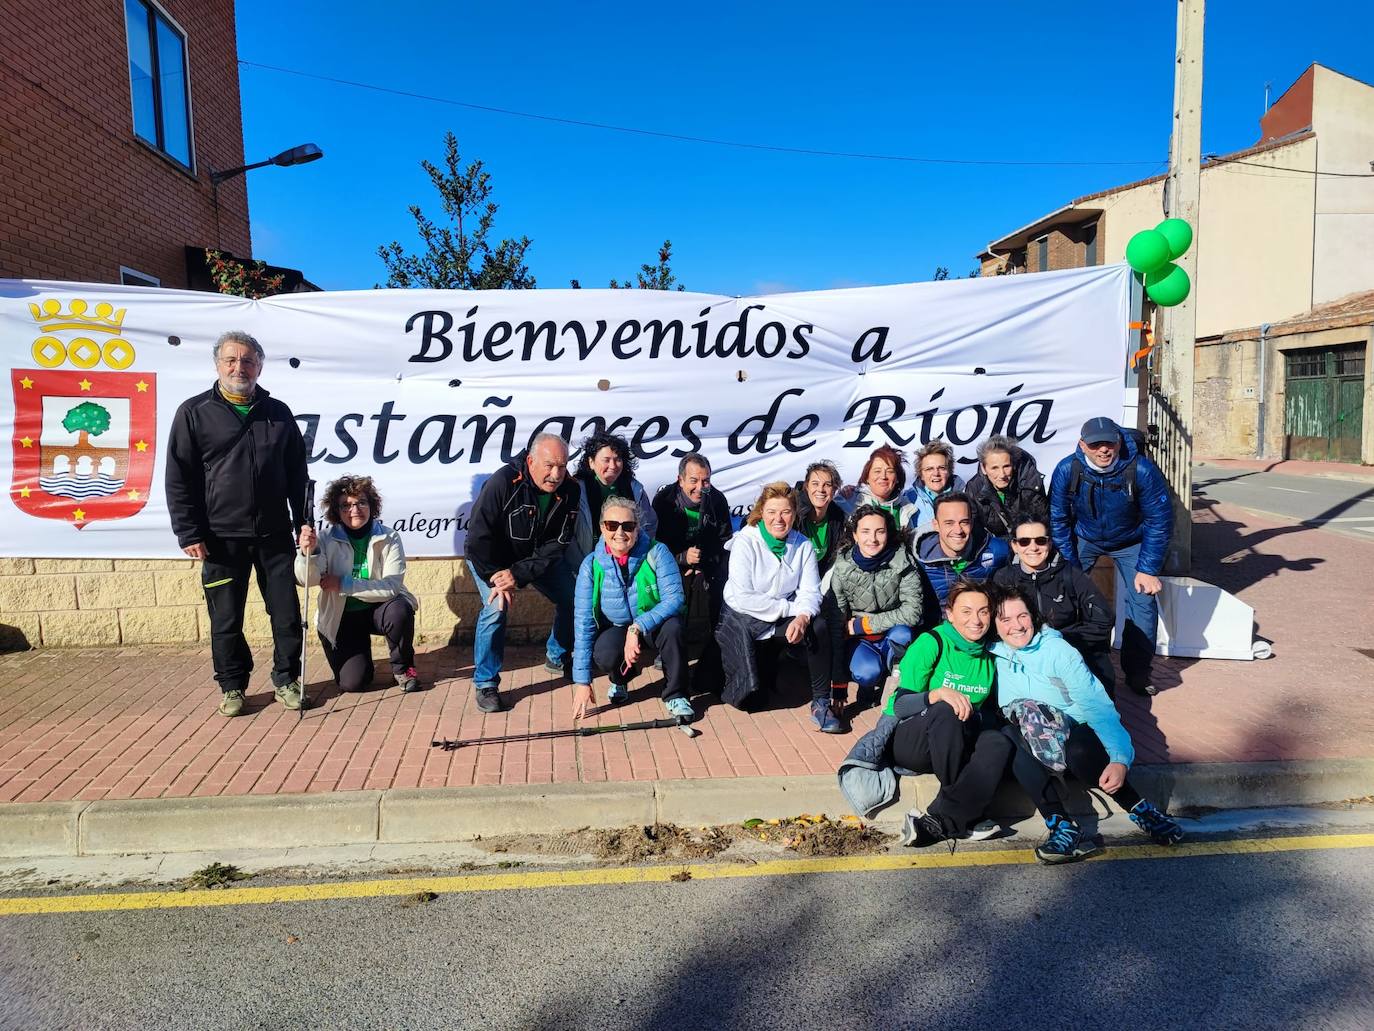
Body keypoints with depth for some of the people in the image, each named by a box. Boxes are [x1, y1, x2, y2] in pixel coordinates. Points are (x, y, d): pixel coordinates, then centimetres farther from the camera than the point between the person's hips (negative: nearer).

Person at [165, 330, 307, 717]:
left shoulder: (278, 414, 10)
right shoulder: (194, 413, 2)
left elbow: (298, 476, 14)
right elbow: (178, 479, -1)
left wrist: (304, 523, 7)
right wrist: (189, 533, -7)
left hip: (275, 534, 2)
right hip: (221, 537, -2)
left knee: (286, 613, 5)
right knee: (226, 619, 6)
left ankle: (286, 681, 21)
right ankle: (232, 687, 22)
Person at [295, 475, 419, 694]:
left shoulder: (389, 539, -13)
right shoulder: (327, 540, -9)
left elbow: (392, 587, -22)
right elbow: (307, 579, -24)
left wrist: (343, 584, -26)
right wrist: (308, 552, -45)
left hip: (378, 610, 0)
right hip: (341, 618, 1)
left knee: (400, 610, -35)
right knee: (351, 682, -16)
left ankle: (403, 668, -7)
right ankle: (360, 660, 23)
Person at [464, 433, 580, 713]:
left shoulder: (569, 490, -19)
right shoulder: (503, 482, -31)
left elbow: (557, 543, -19)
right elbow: (478, 538, -27)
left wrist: (519, 574, -29)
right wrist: (496, 579, -29)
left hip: (539, 556, 5)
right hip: (490, 558, -4)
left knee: (573, 597, -2)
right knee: (497, 607, -24)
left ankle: (557, 657, 23)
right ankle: (485, 683, -9)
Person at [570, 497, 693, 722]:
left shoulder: (657, 553, -19)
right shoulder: (592, 565, -15)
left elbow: (674, 598, -25)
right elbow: (583, 621, -17)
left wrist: (637, 627, -38)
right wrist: (582, 681, -20)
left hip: (655, 624, -1)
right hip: (615, 628, 1)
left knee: (672, 627, -34)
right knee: (605, 655, -30)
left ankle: (675, 695, -12)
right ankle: (620, 680, 9)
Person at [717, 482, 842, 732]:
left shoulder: (803, 546, -3)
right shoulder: (745, 542, -14)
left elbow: (810, 592, -7)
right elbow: (744, 598, -21)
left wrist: (803, 617, -30)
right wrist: (791, 608, -21)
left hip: (782, 622, 3)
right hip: (743, 619, -3)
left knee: (818, 626, -28)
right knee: (745, 698, -12)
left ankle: (821, 702, -16)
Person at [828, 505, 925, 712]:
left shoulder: (902, 562, -15)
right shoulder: (842, 569, -14)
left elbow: (913, 611, -24)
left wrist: (862, 624, -21)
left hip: (892, 635, 1)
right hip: (858, 640, 0)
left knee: (902, 633, -33)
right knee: (867, 672, -31)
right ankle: (868, 686, 6)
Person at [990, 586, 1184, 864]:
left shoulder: (1059, 650, -8)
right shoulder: (992, 657, 0)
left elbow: (1097, 706, -14)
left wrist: (1120, 758, -26)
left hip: (1075, 733, -2)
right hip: (1034, 746, 2)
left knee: (1079, 751, -37)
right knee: (1008, 736, -32)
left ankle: (1140, 810, -11)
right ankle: (1061, 825, -32)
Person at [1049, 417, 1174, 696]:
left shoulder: (1142, 470, -30)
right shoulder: (1067, 470, -26)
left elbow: (1160, 521, -18)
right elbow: (1058, 520, -14)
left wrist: (1148, 569, -18)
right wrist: (1068, 566, -15)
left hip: (1130, 542, -1)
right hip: (1084, 538, 1)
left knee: (1142, 599, -8)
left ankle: (1137, 671, 8)